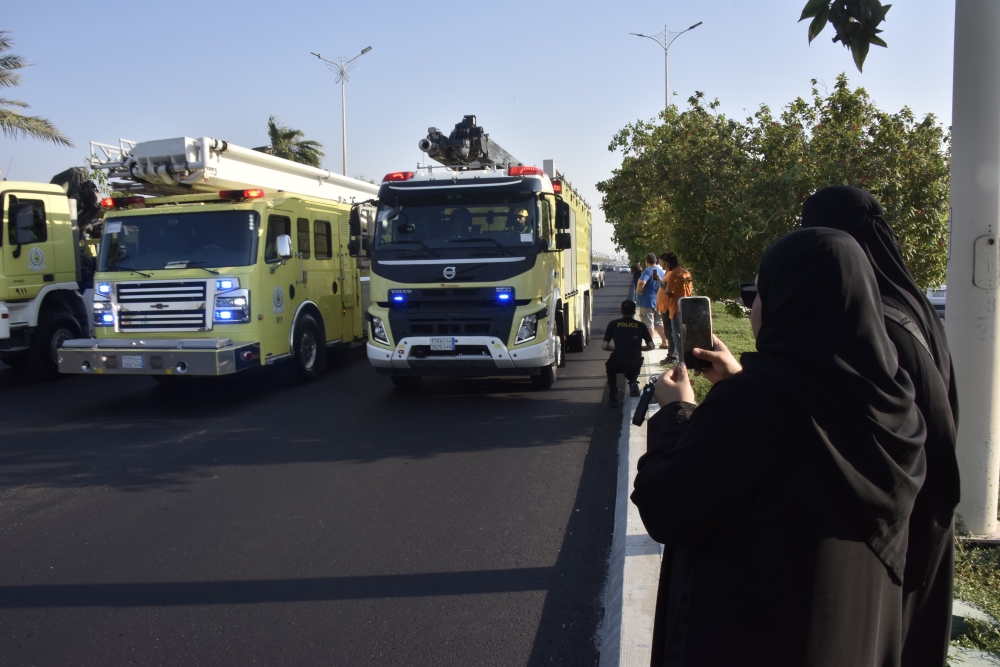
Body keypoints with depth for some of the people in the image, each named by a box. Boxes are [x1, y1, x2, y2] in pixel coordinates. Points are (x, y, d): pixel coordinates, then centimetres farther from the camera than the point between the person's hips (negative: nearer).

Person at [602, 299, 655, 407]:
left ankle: (613, 398, 25)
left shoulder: (613, 324, 7)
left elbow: (604, 346, 3)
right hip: (635, 364, 2)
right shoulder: (641, 325, 10)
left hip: (618, 364, -2)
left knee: (610, 366, 36)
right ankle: (633, 383, 11)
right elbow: (651, 346, 11)